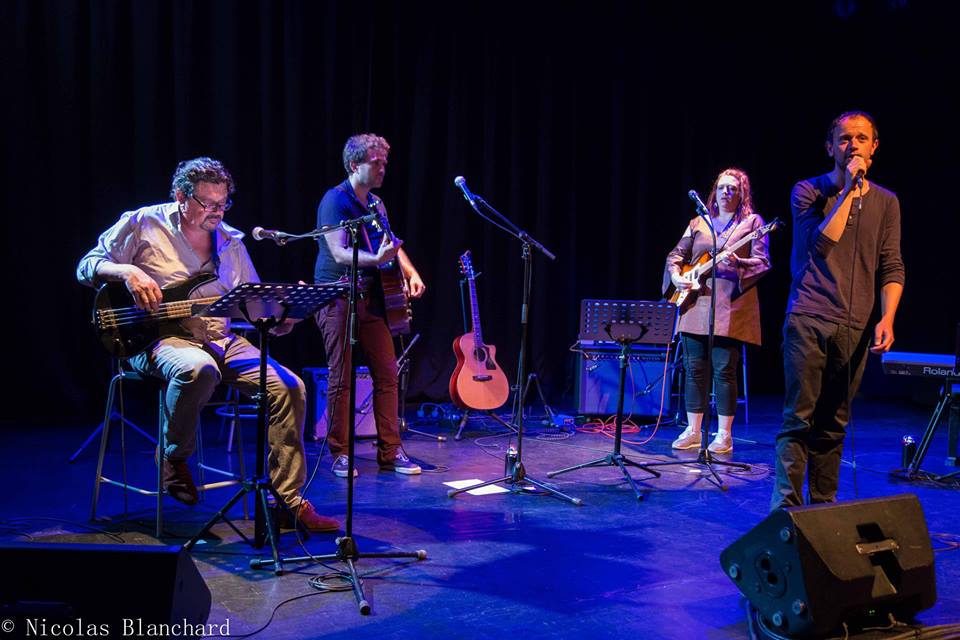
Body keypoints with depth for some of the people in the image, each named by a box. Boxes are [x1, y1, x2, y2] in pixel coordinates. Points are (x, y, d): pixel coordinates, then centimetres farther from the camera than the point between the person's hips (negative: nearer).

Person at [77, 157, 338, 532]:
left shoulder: (229, 241, 14)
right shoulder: (143, 224, 1)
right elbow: (86, 267, 2)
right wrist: (127, 271, -19)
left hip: (221, 341, 5)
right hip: (159, 337, -5)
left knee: (289, 387, -16)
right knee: (199, 369, -41)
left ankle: (289, 501, -7)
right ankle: (174, 457, -10)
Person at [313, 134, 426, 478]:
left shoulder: (376, 204, 16)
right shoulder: (336, 200, -9)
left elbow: (393, 245, 26)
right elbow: (339, 253, -20)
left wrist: (410, 273, 8)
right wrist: (376, 259, -35)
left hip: (372, 295, 7)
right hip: (339, 296, -7)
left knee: (388, 373, 4)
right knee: (341, 378, -3)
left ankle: (390, 452, 11)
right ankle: (340, 455, 8)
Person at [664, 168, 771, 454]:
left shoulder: (752, 222, 5)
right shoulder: (698, 223, 17)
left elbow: (762, 262, -4)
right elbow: (676, 255, 18)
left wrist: (738, 264, -23)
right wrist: (676, 276, -1)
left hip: (730, 307, -4)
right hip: (696, 304, 4)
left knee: (724, 371, -5)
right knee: (694, 369, 6)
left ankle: (724, 435, 5)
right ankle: (692, 431, 14)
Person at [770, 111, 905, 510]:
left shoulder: (886, 202, 12)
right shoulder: (808, 191, 2)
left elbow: (891, 267, 9)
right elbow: (822, 243, -13)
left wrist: (887, 318, -4)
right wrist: (849, 190, -11)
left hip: (855, 329, 3)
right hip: (809, 320, -3)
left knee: (834, 424, 8)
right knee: (799, 419, -5)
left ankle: (823, 507, 17)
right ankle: (785, 507, -2)